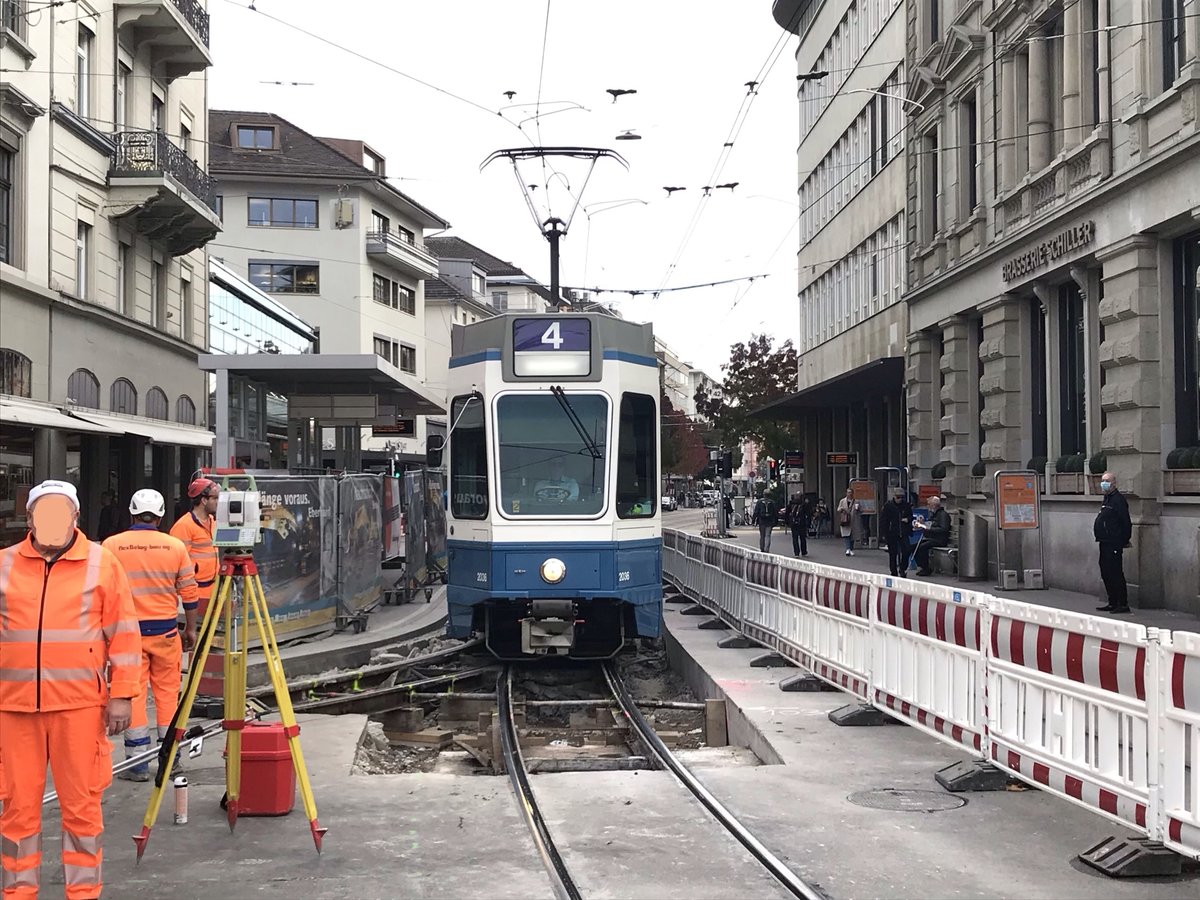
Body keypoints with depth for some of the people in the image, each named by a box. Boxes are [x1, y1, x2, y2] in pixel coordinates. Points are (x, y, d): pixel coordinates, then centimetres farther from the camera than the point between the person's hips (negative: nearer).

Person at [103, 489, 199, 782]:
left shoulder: (111, 546, -2)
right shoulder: (175, 546, 0)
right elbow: (189, 592, 2)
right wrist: (191, 629, 12)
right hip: (165, 629, 1)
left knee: (133, 693, 3)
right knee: (167, 692, 11)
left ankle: (137, 763, 5)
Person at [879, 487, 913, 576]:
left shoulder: (906, 505, 6)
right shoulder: (887, 506, -4)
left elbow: (911, 516, 21)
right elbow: (882, 520, -4)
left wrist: (908, 519, -5)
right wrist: (883, 534, -10)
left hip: (903, 533, 2)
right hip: (892, 534, -2)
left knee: (906, 551, -8)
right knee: (893, 553, 4)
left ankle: (903, 569, 12)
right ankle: (893, 572, 15)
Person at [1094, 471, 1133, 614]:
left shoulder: (1118, 500, -13)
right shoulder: (1107, 499, 17)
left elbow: (1126, 522, -18)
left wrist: (1124, 540, -16)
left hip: (1114, 545, -10)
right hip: (1105, 543, 10)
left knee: (1115, 574, -8)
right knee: (1106, 574, 13)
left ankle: (1123, 604, -3)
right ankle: (1112, 603, 20)